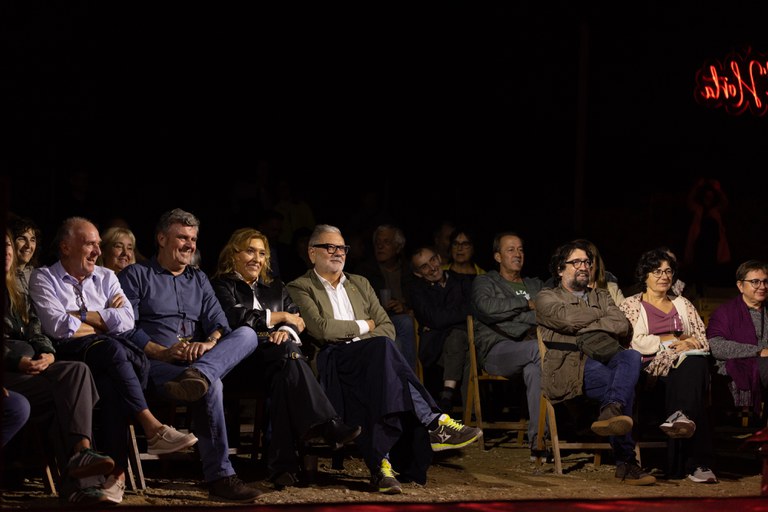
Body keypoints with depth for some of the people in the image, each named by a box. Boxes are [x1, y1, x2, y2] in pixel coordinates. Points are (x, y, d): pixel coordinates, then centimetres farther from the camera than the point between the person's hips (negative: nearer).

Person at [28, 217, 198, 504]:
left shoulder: (105, 278, 24)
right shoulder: (44, 279, 12)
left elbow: (127, 320, 5)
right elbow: (57, 326, -7)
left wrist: (81, 316, -1)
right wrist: (103, 323, 2)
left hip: (111, 351, 4)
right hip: (70, 352, -4)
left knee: (111, 384, -34)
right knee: (111, 349, -37)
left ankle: (115, 468, -38)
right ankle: (152, 428, -40)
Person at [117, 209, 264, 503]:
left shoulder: (199, 279, 27)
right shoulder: (136, 276, 10)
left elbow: (219, 322, 11)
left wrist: (208, 343, -14)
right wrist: (162, 352, -19)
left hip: (197, 359, 6)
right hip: (155, 365, -6)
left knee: (247, 334, -21)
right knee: (212, 386, -36)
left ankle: (198, 375, -49)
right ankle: (220, 476, -38)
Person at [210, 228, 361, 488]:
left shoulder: (275, 287, 32)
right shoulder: (222, 285, 15)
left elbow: (298, 318, 15)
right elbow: (235, 318, -6)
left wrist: (287, 330, -11)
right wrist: (279, 316, 3)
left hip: (275, 361, 5)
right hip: (241, 363, -4)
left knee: (285, 374, -35)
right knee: (289, 353, -36)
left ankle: (283, 464, -49)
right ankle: (328, 425, -51)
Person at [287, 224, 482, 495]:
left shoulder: (360, 284, 28)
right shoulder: (300, 288, 10)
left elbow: (387, 326, 19)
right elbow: (320, 328, -7)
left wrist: (370, 343, -3)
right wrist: (363, 326, 3)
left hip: (368, 359, 5)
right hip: (332, 365, -4)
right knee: (382, 348, -35)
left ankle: (381, 462, -46)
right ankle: (433, 424, -39)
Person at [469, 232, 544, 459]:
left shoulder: (536, 285, 32)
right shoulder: (485, 282, 18)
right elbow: (486, 306, -8)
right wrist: (526, 304, -1)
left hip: (528, 352, 4)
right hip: (495, 351, -4)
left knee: (534, 369, -35)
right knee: (540, 349, -35)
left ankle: (538, 440, -41)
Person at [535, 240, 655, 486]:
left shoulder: (602, 296, 31)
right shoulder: (547, 298, 18)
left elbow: (622, 327, 10)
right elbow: (568, 318, -6)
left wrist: (582, 327, -1)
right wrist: (601, 314, 11)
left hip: (604, 361, 4)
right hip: (567, 370, -4)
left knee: (631, 356, -35)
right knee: (625, 386, -34)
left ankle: (611, 411, -60)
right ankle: (625, 461, -43)